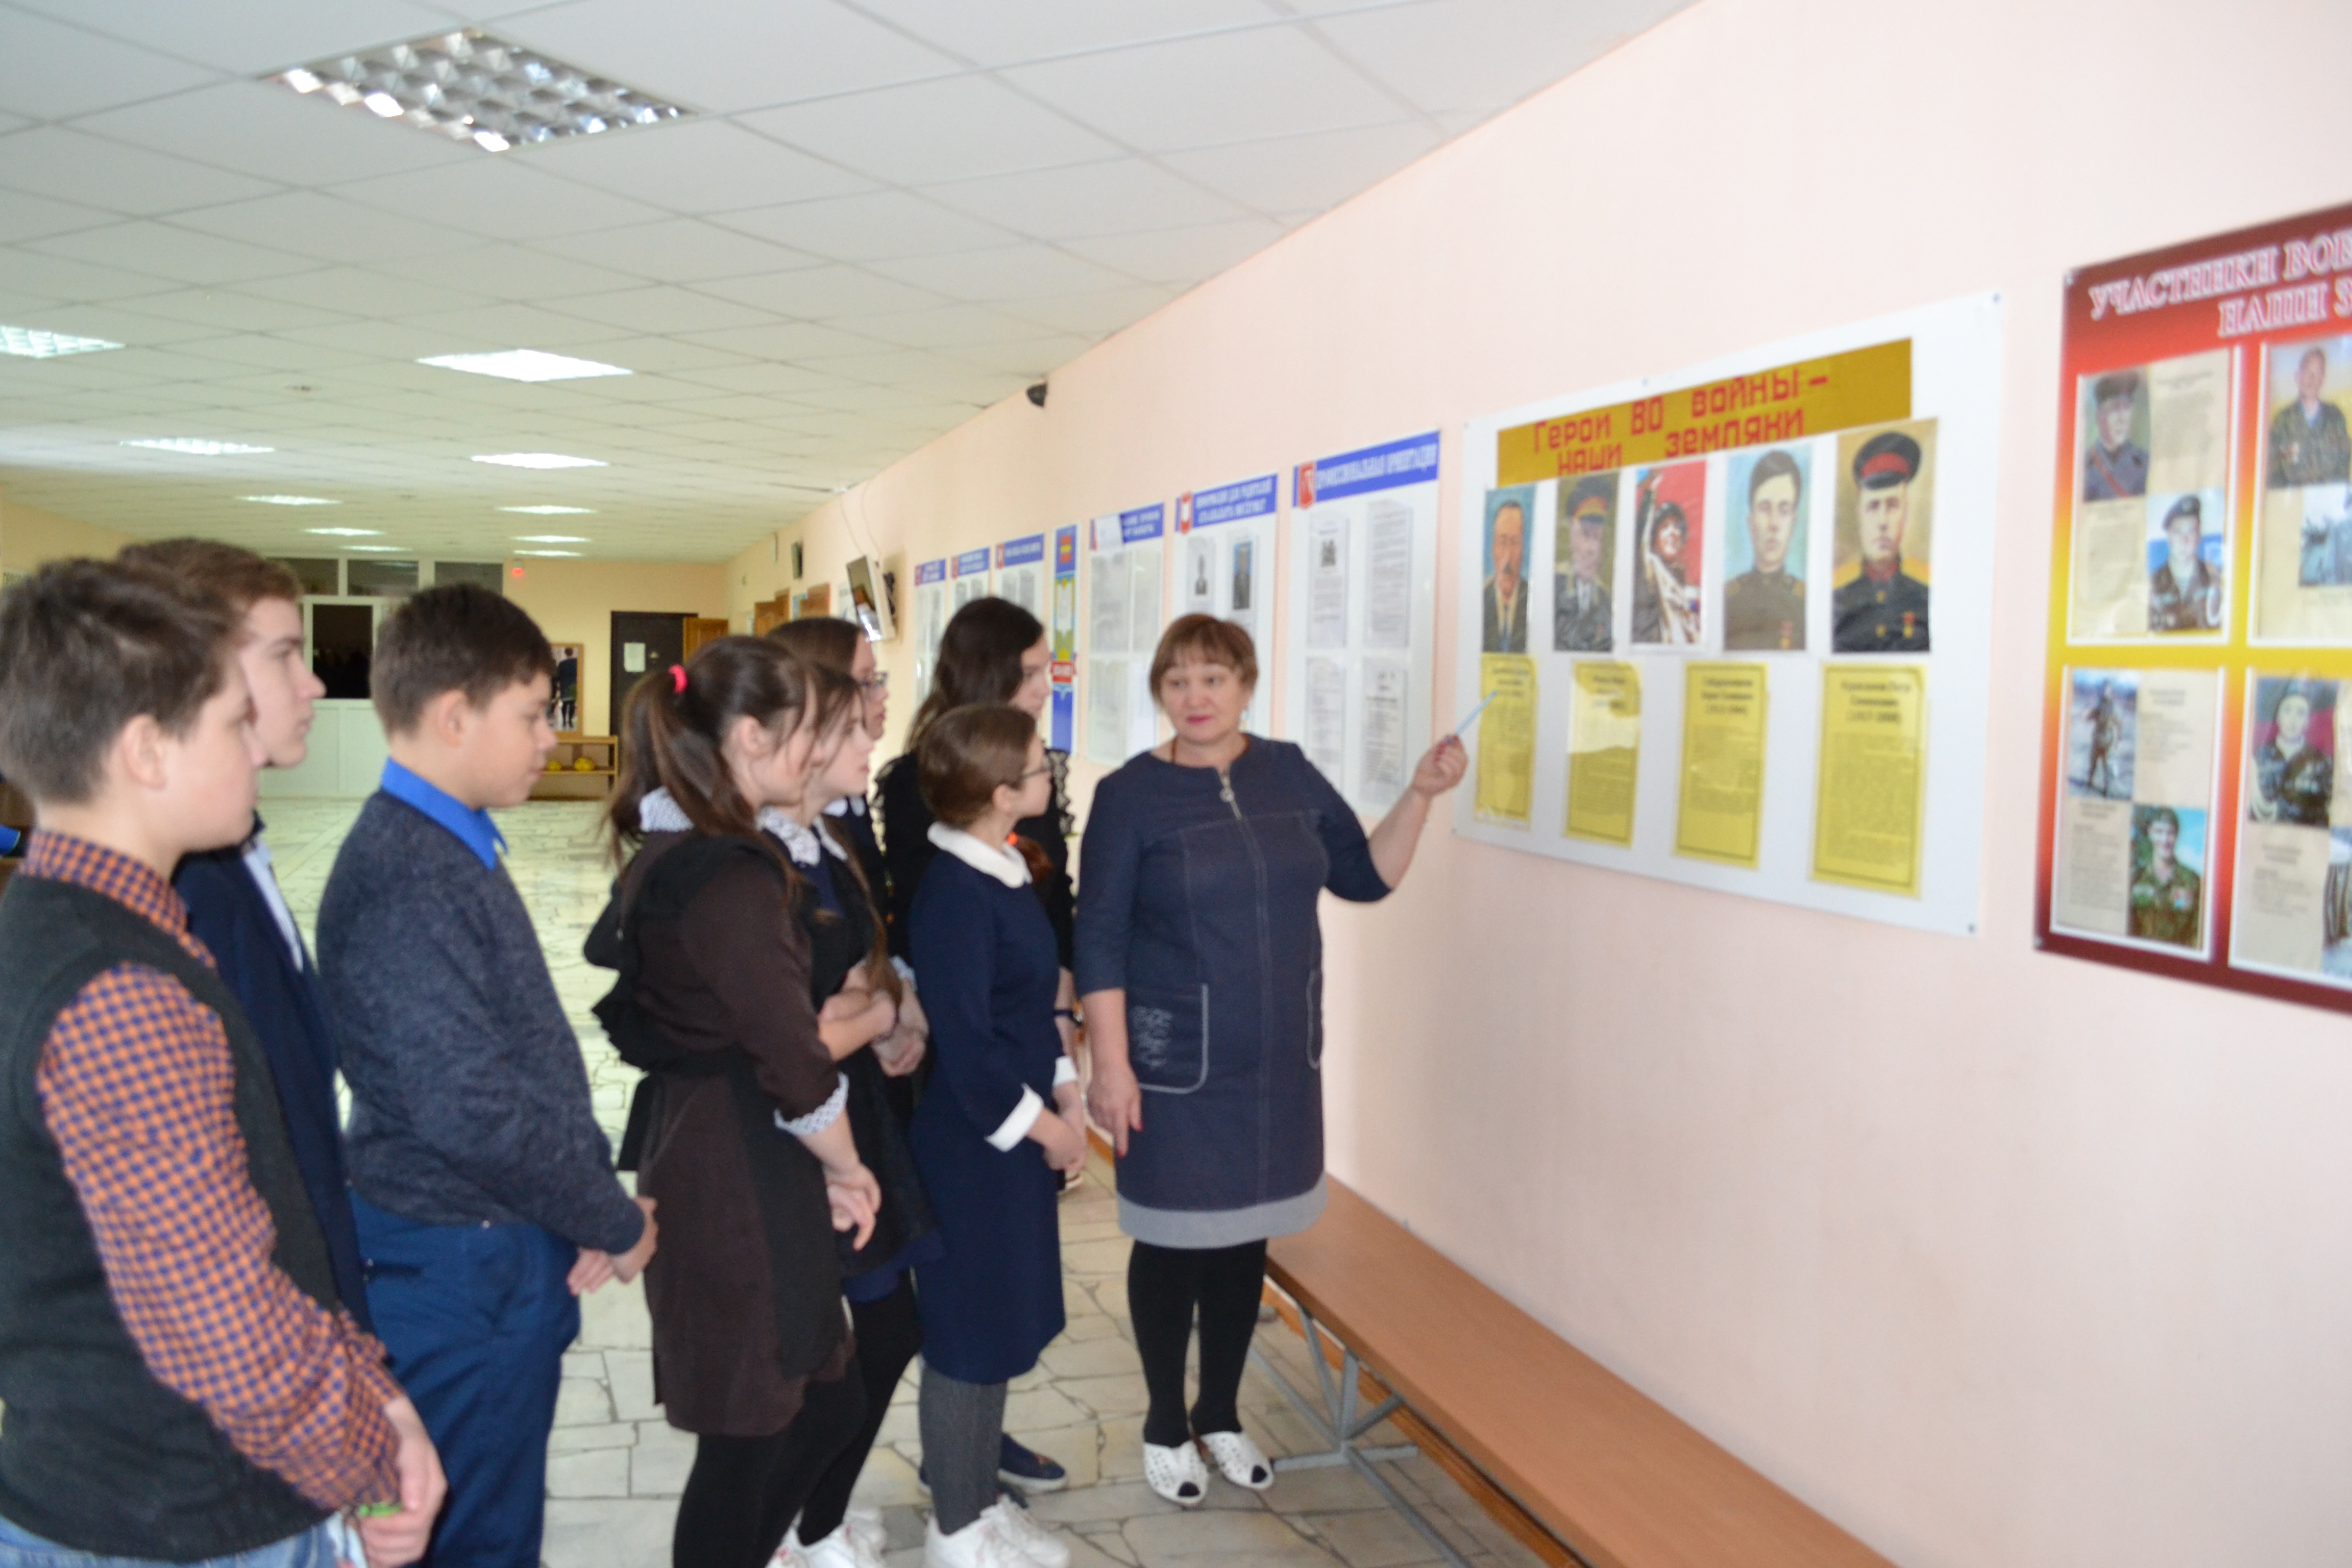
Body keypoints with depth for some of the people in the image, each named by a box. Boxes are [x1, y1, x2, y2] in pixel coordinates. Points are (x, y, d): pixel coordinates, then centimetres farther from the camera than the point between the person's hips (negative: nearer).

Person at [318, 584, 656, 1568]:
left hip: (501, 1255, 9)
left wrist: (597, 1205, 2)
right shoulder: (407, 878, -23)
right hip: (458, 1273, -9)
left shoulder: (452, 849, 8)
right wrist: (616, 1222, -14)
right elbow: (470, 1109, -28)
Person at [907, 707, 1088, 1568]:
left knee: (1005, 1324, 19)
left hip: (1017, 1133, 9)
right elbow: (963, 1043, -22)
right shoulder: (953, 892, -22)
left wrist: (1066, 1094, 7)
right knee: (968, 1331, 6)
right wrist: (1044, 1127, -13)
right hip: (970, 1141, -9)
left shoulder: (1004, 870, 6)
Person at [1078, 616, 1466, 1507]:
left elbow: (1365, 876, 7)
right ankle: (1165, 1424, 29)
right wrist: (1111, 1065, -14)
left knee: (1245, 1238, 15)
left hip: (1280, 1060, 4)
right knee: (1173, 1242, 8)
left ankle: (1220, 1413, 35)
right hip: (1176, 1063, -4)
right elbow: (1099, 940, -10)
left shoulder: (1288, 771, 3)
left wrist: (1421, 796, -7)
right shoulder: (1131, 794, -9)